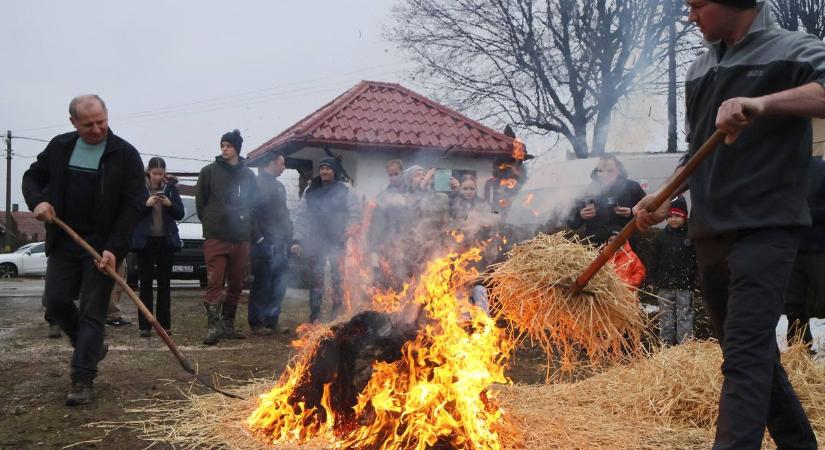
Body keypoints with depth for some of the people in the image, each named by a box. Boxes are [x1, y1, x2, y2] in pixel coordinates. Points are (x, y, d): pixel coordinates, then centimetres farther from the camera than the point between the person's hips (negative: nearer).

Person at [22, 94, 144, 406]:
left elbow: (131, 206, -11)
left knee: (92, 311, -4)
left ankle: (83, 380, 1)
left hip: (103, 244, -4)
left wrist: (113, 248, -20)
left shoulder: (125, 155, -8)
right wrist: (37, 201, -7)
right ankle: (91, 347, 30)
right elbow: (32, 177, 17)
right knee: (55, 301, 4)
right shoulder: (59, 147, 5)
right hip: (64, 240, 5)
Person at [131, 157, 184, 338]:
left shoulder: (170, 187, 5)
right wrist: (146, 204, -20)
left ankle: (164, 324, 10)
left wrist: (170, 204, -15)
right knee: (146, 283, -1)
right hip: (145, 241, -2)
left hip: (166, 240, 2)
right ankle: (145, 326, 1)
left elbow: (180, 214, 4)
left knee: (165, 283, 5)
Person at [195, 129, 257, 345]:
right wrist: (209, 222, 6)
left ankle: (227, 324, 19)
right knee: (215, 282, -9)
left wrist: (246, 223, 9)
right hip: (215, 236, -3)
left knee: (236, 284, 9)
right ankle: (213, 326, -7)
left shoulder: (248, 175, 9)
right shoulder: (209, 171, 1)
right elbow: (200, 201, 5)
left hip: (241, 238, 3)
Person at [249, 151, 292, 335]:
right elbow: (251, 213, -14)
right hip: (265, 244, -8)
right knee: (262, 285, -3)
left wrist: (288, 238, 14)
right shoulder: (257, 183, -7)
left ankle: (272, 321, 16)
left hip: (280, 244, 8)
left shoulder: (279, 186, 20)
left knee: (278, 287, 9)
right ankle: (256, 323, 5)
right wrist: (259, 238, -17)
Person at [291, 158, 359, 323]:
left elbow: (354, 214, 0)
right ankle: (314, 315, 12)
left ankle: (337, 315, 8)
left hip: (337, 242, -2)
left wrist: (346, 233, -12)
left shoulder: (344, 190, 2)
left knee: (337, 279, -1)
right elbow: (302, 216, 7)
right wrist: (298, 240, -2)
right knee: (315, 280, 5)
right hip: (315, 242, 2)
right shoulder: (310, 192, 9)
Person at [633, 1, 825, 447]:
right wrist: (665, 198, 8)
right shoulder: (699, 69, 16)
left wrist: (763, 103, -39)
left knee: (745, 355, -15)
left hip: (764, 230, -7)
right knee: (754, 353, 14)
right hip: (710, 233, 7)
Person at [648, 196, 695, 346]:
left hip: (684, 286, -2)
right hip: (665, 287, 2)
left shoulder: (691, 236, 0)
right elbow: (654, 261, 7)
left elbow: (696, 260, 0)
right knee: (666, 318, 7)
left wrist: (692, 279, -7)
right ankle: (666, 345, 13)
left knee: (684, 316, 0)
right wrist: (656, 281, 1)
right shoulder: (661, 237, 6)